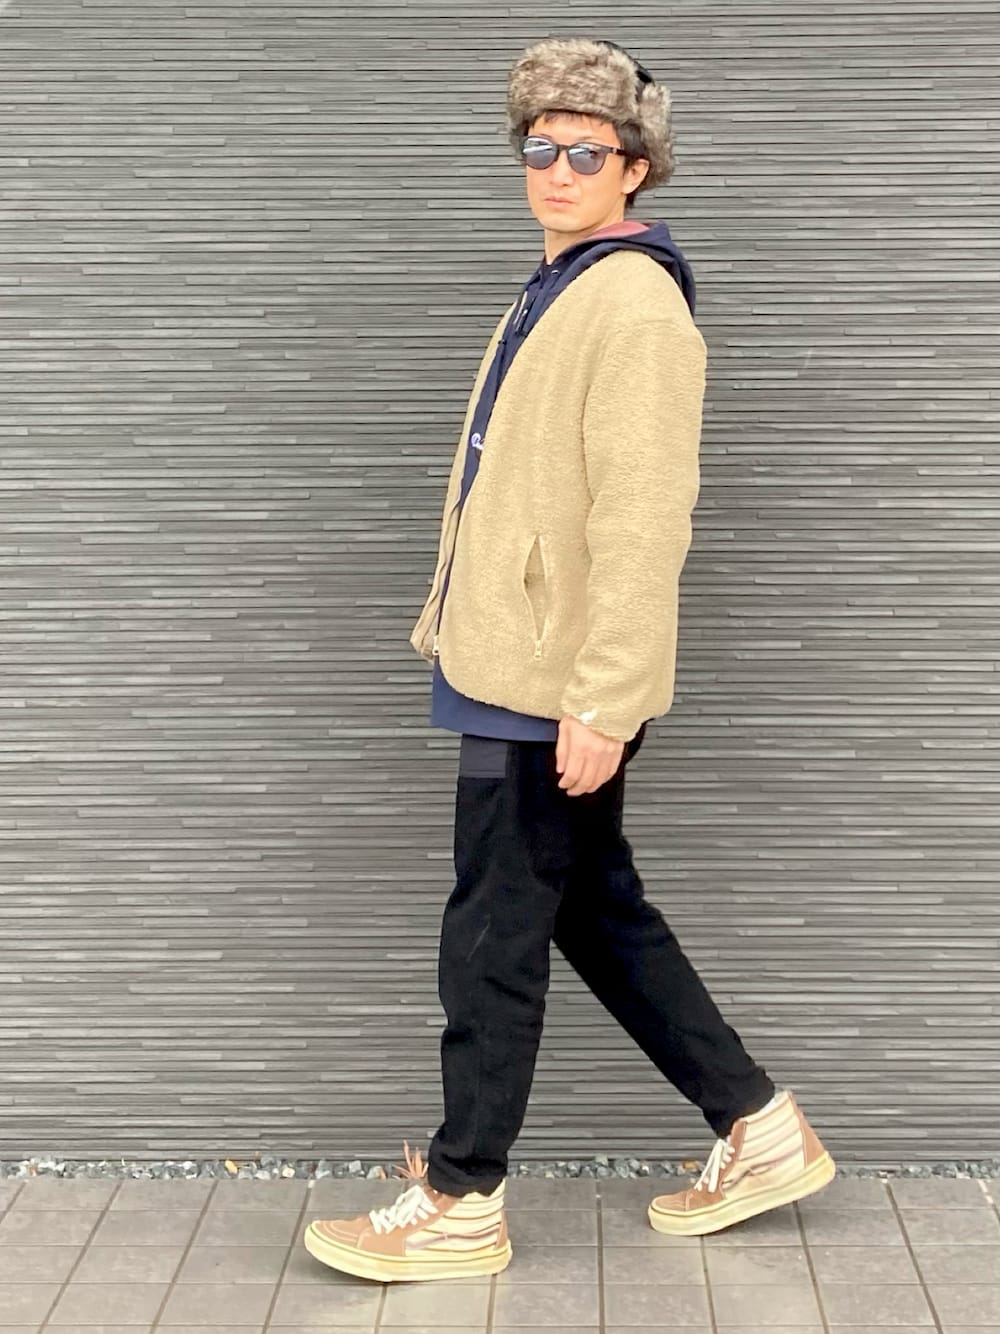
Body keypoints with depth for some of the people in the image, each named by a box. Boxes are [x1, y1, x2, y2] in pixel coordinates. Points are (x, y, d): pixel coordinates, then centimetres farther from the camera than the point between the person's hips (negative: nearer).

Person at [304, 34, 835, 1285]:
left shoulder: (636, 302, -15)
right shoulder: (556, 288, 15)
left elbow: (643, 519, -22)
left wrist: (601, 701, -24)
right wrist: (453, 615, 19)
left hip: (561, 688, -10)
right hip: (514, 665, 10)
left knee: (491, 940, 1)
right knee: (600, 912, 17)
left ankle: (461, 1204, 17)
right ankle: (759, 1131, 28)